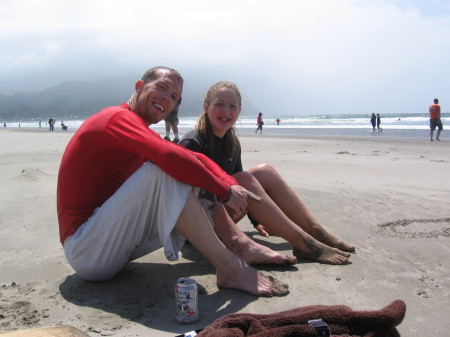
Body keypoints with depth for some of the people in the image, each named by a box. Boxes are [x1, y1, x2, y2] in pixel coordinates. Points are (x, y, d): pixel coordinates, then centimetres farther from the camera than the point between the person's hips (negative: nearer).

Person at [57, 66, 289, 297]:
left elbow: (195, 158, 7)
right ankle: (229, 268, -25)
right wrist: (225, 192, -21)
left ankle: (242, 245, 7)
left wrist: (231, 184, -11)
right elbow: (170, 157, -31)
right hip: (85, 250, -9)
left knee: (188, 182, 6)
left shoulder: (145, 137, 16)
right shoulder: (119, 118, -13)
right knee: (163, 171, -27)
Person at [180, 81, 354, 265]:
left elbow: (238, 184, 14)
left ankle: (317, 232, -13)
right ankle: (304, 244, -28)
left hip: (220, 205, 7)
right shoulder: (192, 143, -17)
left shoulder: (232, 144, 6)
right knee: (245, 180, -27)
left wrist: (257, 219, 9)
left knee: (264, 172, -10)